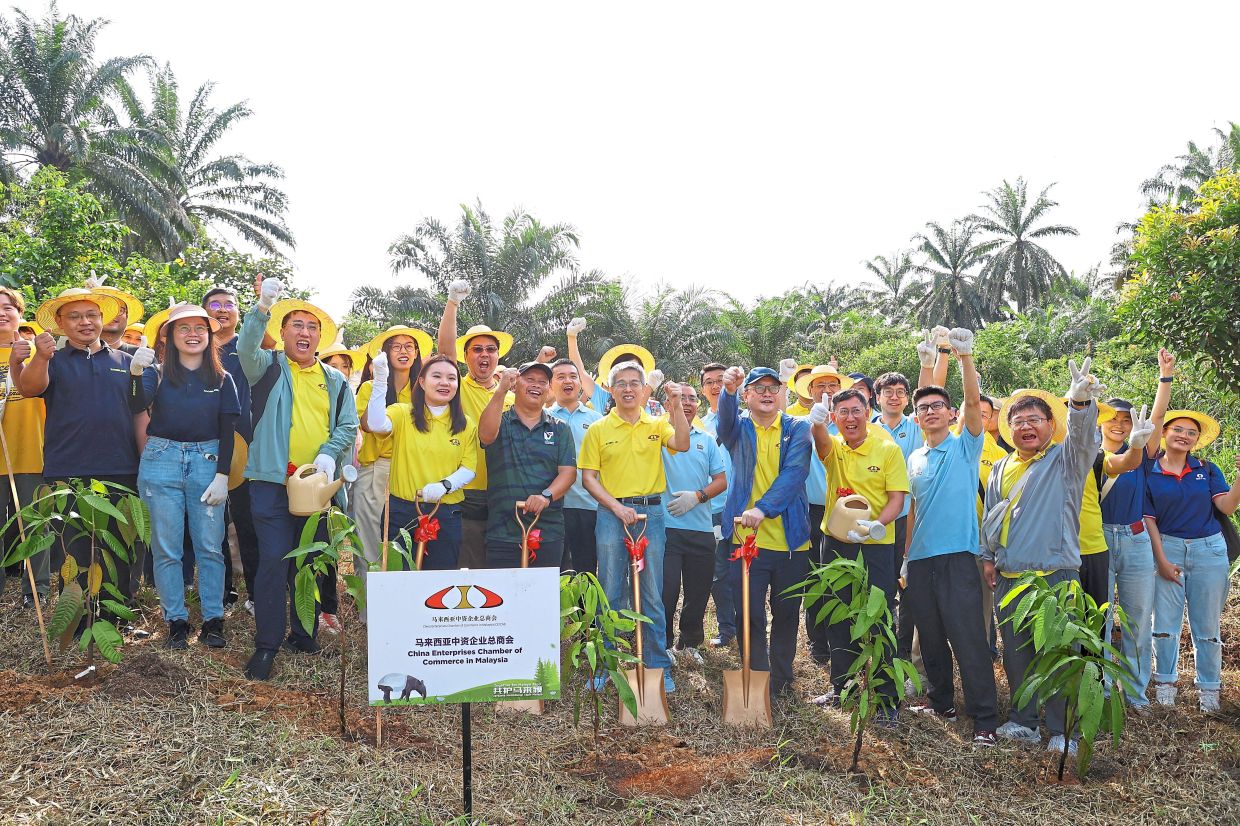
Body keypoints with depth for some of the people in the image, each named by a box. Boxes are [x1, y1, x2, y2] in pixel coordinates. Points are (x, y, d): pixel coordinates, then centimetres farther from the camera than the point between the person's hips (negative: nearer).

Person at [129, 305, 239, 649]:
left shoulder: (222, 379, 7)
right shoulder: (158, 374, 4)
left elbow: (228, 430, 4)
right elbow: (136, 406, -14)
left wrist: (222, 475, -4)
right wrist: (136, 373, -32)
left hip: (207, 462, 0)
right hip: (162, 462, 0)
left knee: (210, 546, 1)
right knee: (166, 548, 3)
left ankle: (213, 620, 10)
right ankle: (176, 620, 13)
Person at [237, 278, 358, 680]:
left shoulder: (336, 381, 13)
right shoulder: (268, 367, 4)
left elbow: (348, 426, 8)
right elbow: (246, 349, -18)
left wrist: (329, 454, -11)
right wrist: (262, 307, -33)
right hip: (273, 481, -3)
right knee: (273, 560, -8)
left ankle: (305, 634, 25)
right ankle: (267, 644, 0)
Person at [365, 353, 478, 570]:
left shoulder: (466, 425, 8)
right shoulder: (403, 413, 1)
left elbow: (469, 468, 2)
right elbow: (377, 424, -19)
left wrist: (444, 485, -17)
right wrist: (380, 380, -27)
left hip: (446, 513, 2)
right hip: (401, 510, -1)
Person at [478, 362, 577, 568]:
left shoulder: (560, 429, 12)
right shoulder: (500, 422, 7)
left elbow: (568, 471, 2)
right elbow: (486, 435, -17)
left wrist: (546, 496, -18)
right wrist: (501, 391, -29)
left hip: (549, 534, 2)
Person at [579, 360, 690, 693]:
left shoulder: (657, 425, 7)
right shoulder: (599, 429, 3)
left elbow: (682, 444, -13)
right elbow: (589, 477, 1)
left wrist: (676, 405, -21)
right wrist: (616, 506, -11)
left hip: (651, 512, 1)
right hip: (611, 513, 0)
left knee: (652, 595, 5)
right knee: (611, 593, 6)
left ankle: (658, 666, 14)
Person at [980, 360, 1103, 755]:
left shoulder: (1065, 460, 0)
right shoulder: (1001, 469, 15)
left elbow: (1082, 436, -22)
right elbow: (989, 516, 21)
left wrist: (1080, 403, -41)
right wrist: (987, 556, 12)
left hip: (1056, 575, -5)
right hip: (1008, 578, 5)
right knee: (1016, 653, 12)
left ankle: (1062, 731, 8)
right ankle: (1023, 722, 24)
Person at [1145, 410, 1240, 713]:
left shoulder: (1207, 470, 5)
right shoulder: (1149, 473, 0)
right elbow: (1148, 520, -1)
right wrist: (1161, 560, -6)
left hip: (1208, 551, 1)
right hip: (1167, 549, -1)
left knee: (1207, 625, 7)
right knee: (1165, 621, 4)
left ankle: (1209, 688, 17)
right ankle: (1165, 682, 16)